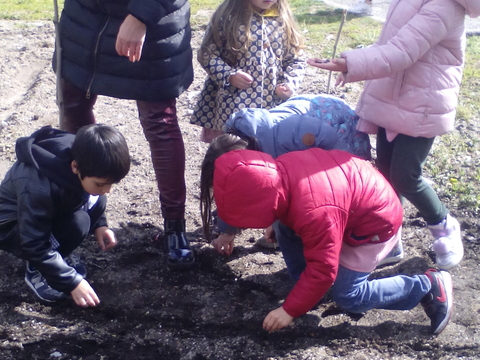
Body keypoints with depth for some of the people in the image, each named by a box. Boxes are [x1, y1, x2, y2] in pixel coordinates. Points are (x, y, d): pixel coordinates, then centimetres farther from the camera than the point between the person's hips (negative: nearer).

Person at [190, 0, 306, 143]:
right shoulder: (228, 16, -6)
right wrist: (229, 75, -16)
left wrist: (290, 83, -7)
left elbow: (296, 59, 12)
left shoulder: (283, 20, 6)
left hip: (272, 104, 3)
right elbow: (207, 54, -2)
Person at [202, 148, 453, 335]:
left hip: (376, 221, -8)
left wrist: (290, 310, -20)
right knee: (284, 229, 4)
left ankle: (429, 286, 2)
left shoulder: (314, 213, -41)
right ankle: (305, 285, 14)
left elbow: (323, 269, -30)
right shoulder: (279, 170, -18)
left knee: (347, 297, -7)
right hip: (355, 201, 8)